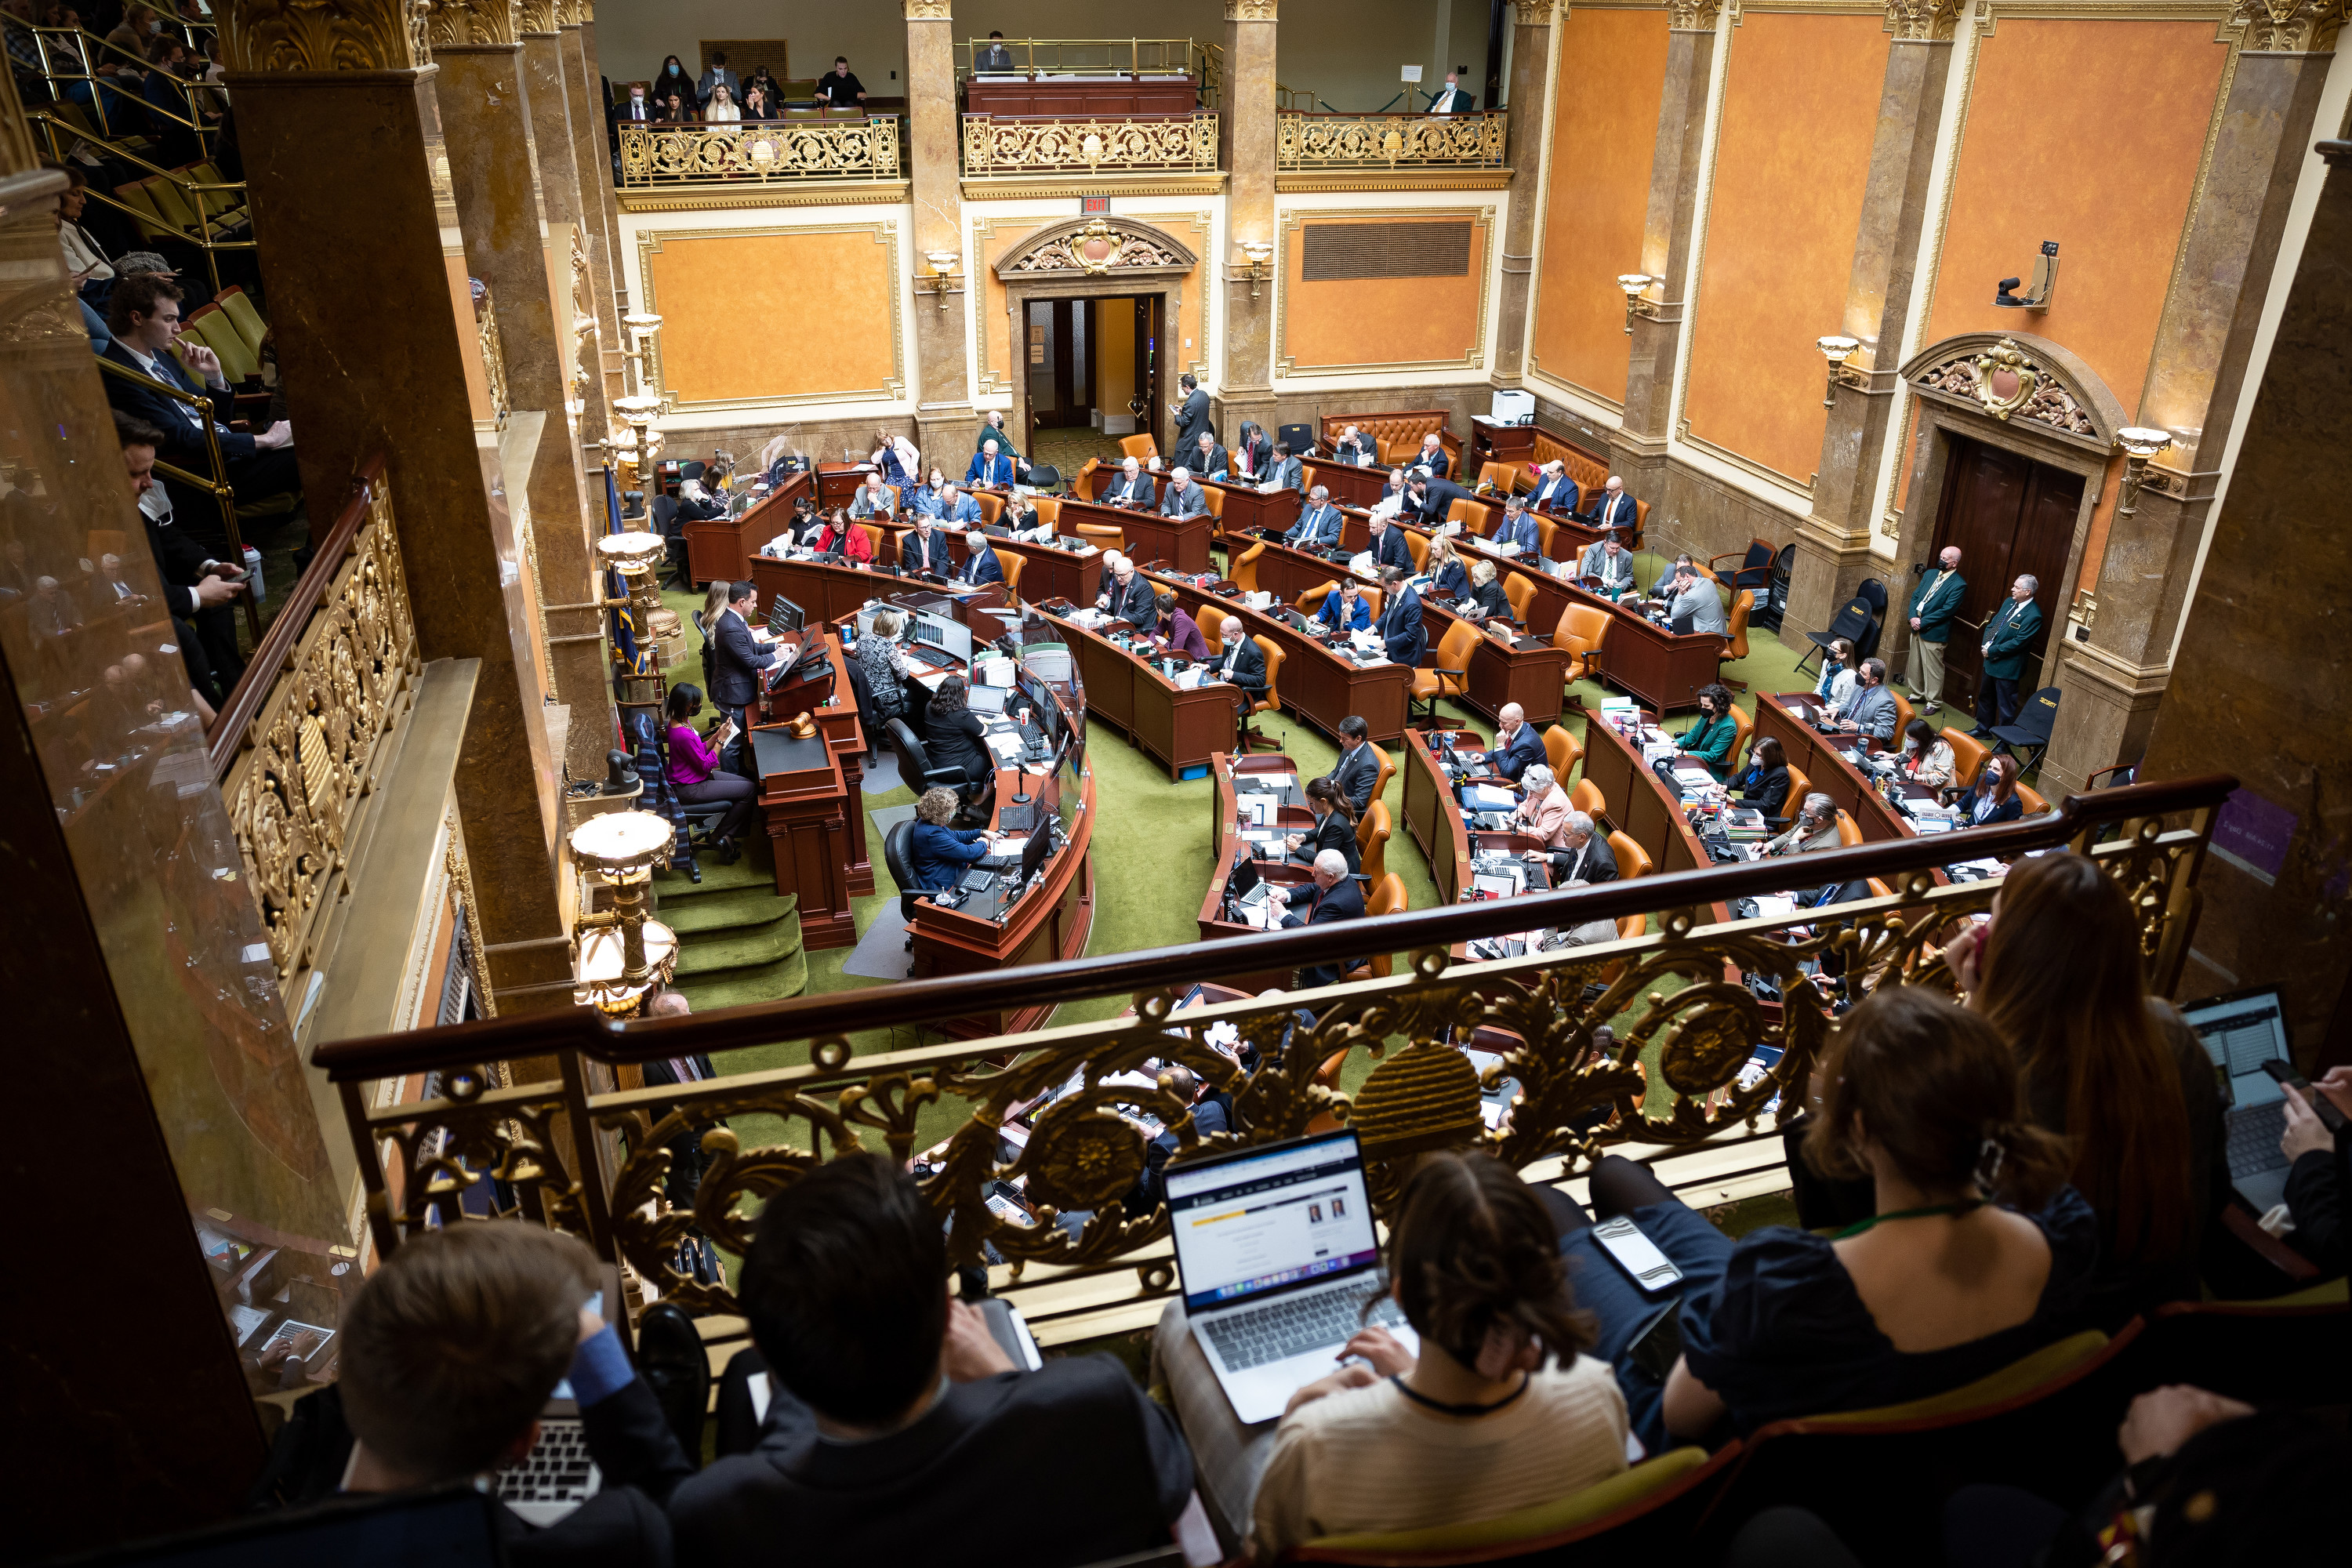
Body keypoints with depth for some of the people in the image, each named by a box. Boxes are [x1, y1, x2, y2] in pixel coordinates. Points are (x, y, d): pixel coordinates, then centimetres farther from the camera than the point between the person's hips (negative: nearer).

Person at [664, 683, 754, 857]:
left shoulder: (681, 721, 2)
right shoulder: (683, 735, -30)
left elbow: (700, 751, 12)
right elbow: (705, 765, -19)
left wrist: (717, 736, -2)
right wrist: (721, 740, -15)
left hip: (698, 776, 10)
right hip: (691, 789, -10)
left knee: (748, 783, 8)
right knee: (750, 790, -9)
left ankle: (727, 836, 12)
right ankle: (720, 835, 6)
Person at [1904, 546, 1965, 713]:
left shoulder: (1958, 585, -13)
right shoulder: (1930, 574, 9)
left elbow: (1947, 610, -18)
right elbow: (1915, 596, 9)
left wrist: (1923, 622, -18)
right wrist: (1913, 617, -7)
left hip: (1934, 632, -7)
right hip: (1917, 627, 7)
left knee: (1933, 668, 1)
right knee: (1914, 663, 18)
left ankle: (1933, 701, 13)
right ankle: (1917, 693, 34)